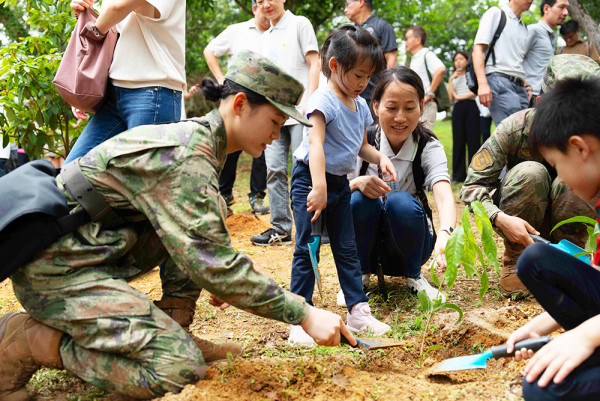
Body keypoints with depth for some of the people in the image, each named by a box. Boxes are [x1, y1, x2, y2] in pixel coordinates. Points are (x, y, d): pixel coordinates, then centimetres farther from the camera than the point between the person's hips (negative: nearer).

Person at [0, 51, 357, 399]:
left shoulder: (196, 136, 10)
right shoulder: (185, 157, -21)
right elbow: (211, 262, -26)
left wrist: (216, 279, 19)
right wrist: (304, 314, -24)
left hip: (90, 249, 10)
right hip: (56, 267, -10)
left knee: (211, 214, 9)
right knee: (181, 369, -22)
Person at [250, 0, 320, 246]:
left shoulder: (299, 24, 2)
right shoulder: (266, 37, 21)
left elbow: (314, 64, -4)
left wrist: (309, 102, -14)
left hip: (298, 111, -6)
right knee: (274, 168, 1)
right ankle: (280, 228, 5)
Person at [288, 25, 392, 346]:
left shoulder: (360, 105, 8)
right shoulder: (324, 100, -18)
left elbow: (361, 146, 20)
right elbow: (316, 143, -30)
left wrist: (379, 158, -2)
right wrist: (319, 187, -40)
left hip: (340, 183, 8)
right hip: (310, 181, -8)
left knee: (347, 248, 11)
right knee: (306, 249, -5)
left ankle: (358, 311, 19)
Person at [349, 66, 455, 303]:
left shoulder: (429, 148, -13)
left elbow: (444, 196, -32)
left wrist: (445, 234, -53)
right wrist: (356, 183, -37)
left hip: (405, 246, 0)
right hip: (365, 241, 0)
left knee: (401, 202, -31)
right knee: (360, 198, -30)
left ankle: (413, 276, -4)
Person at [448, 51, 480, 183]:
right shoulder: (453, 78, 22)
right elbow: (451, 97, 9)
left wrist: (460, 96, -4)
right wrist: (451, 80, 3)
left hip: (471, 107, -3)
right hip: (458, 109, 3)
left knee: (473, 140, -7)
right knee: (458, 141, -2)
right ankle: (458, 175, -1)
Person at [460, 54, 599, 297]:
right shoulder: (515, 128, -23)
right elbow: (472, 186, -23)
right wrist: (500, 219, -42)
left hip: (566, 221, 1)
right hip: (518, 224, -1)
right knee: (530, 172, -31)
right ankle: (515, 262, -13)